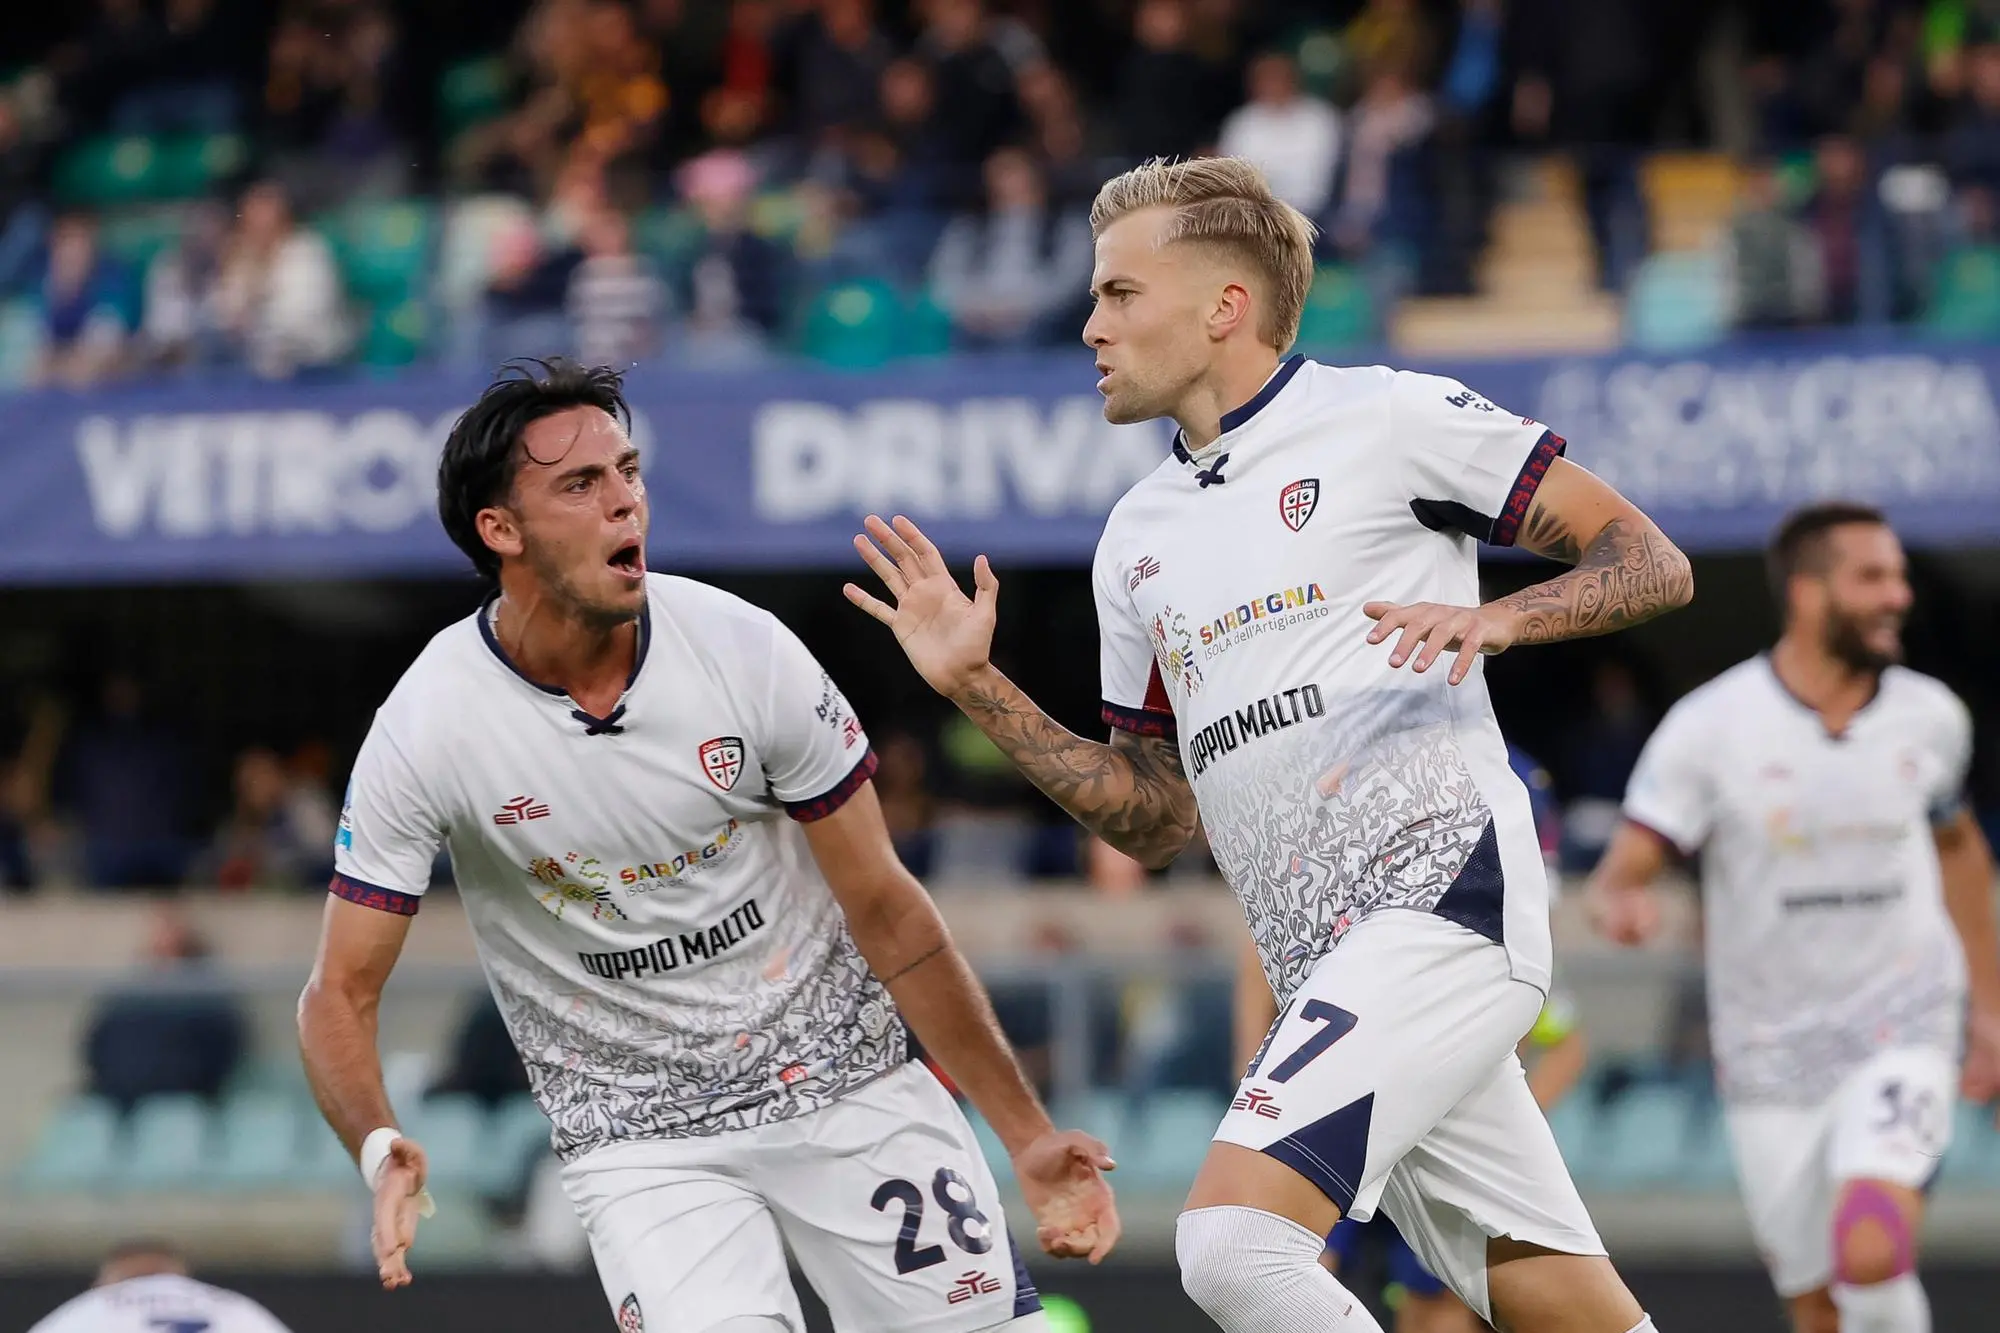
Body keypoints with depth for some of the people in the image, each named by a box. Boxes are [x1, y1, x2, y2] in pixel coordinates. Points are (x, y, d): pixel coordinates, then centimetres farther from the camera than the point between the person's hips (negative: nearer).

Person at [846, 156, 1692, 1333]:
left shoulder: (1386, 417, 1)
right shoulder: (1139, 541, 22)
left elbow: (1653, 563, 0)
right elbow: (1155, 818, 25)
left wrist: (1496, 618, -17)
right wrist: (979, 688, 17)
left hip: (1440, 893, -7)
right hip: (1328, 968, 7)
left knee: (1233, 1238, -24)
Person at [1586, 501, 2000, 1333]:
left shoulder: (1930, 718, -1)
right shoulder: (1708, 728, -11)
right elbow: (1619, 876, -14)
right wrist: (1623, 906, -39)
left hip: (1901, 1025, 0)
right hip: (1771, 1060, 0)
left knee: (1871, 1252, -27)